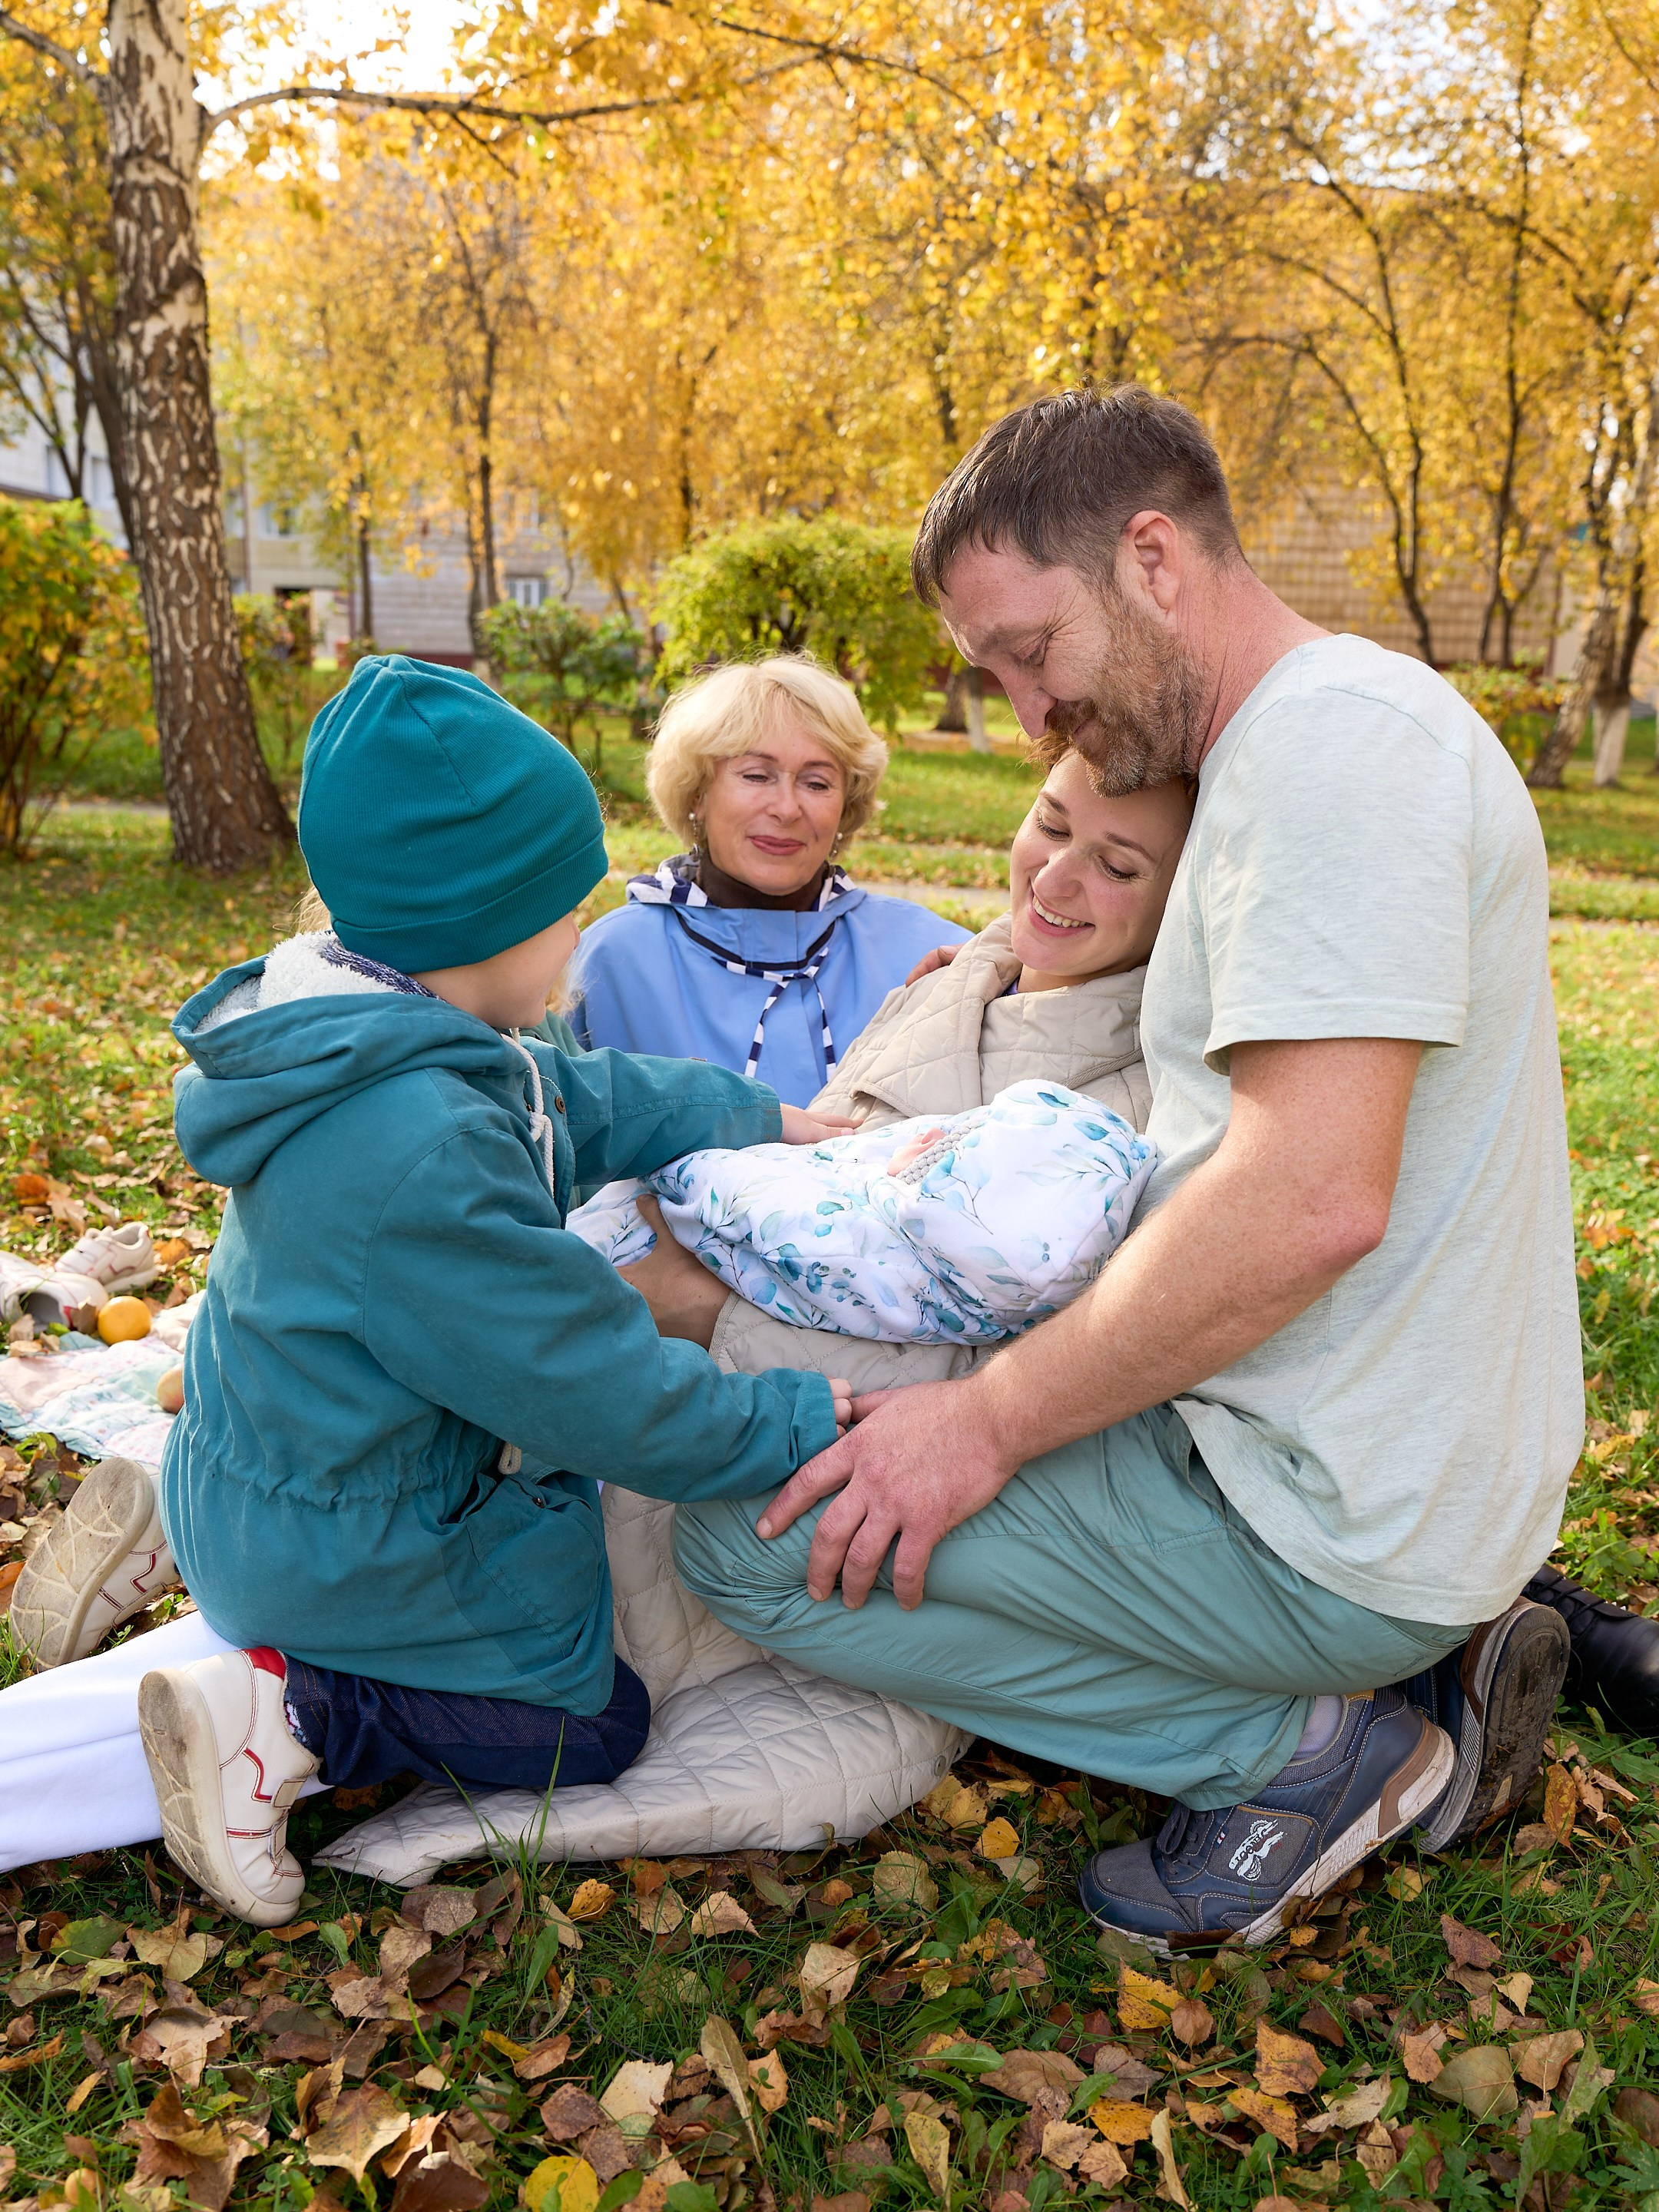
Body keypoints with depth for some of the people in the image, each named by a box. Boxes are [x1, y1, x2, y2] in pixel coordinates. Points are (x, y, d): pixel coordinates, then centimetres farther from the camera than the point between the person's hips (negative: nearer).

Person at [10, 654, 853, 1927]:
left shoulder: (384, 1046, -6)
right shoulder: (419, 1156, -37)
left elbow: (584, 1102, 10)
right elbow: (605, 1395, -29)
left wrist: (762, 1119, 13)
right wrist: (804, 1424, -17)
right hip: (351, 1555, -8)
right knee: (595, 1726, 8)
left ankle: (171, 1526, 20)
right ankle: (288, 1716, -1)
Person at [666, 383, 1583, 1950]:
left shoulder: (1337, 732, -19)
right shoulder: (1318, 743, 13)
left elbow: (1313, 1202, -28)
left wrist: (989, 1421, -20)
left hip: (1334, 1523, -10)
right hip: (1428, 1463, 10)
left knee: (754, 1538, -8)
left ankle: (1300, 1746, -1)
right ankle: (1420, 1663, 15)